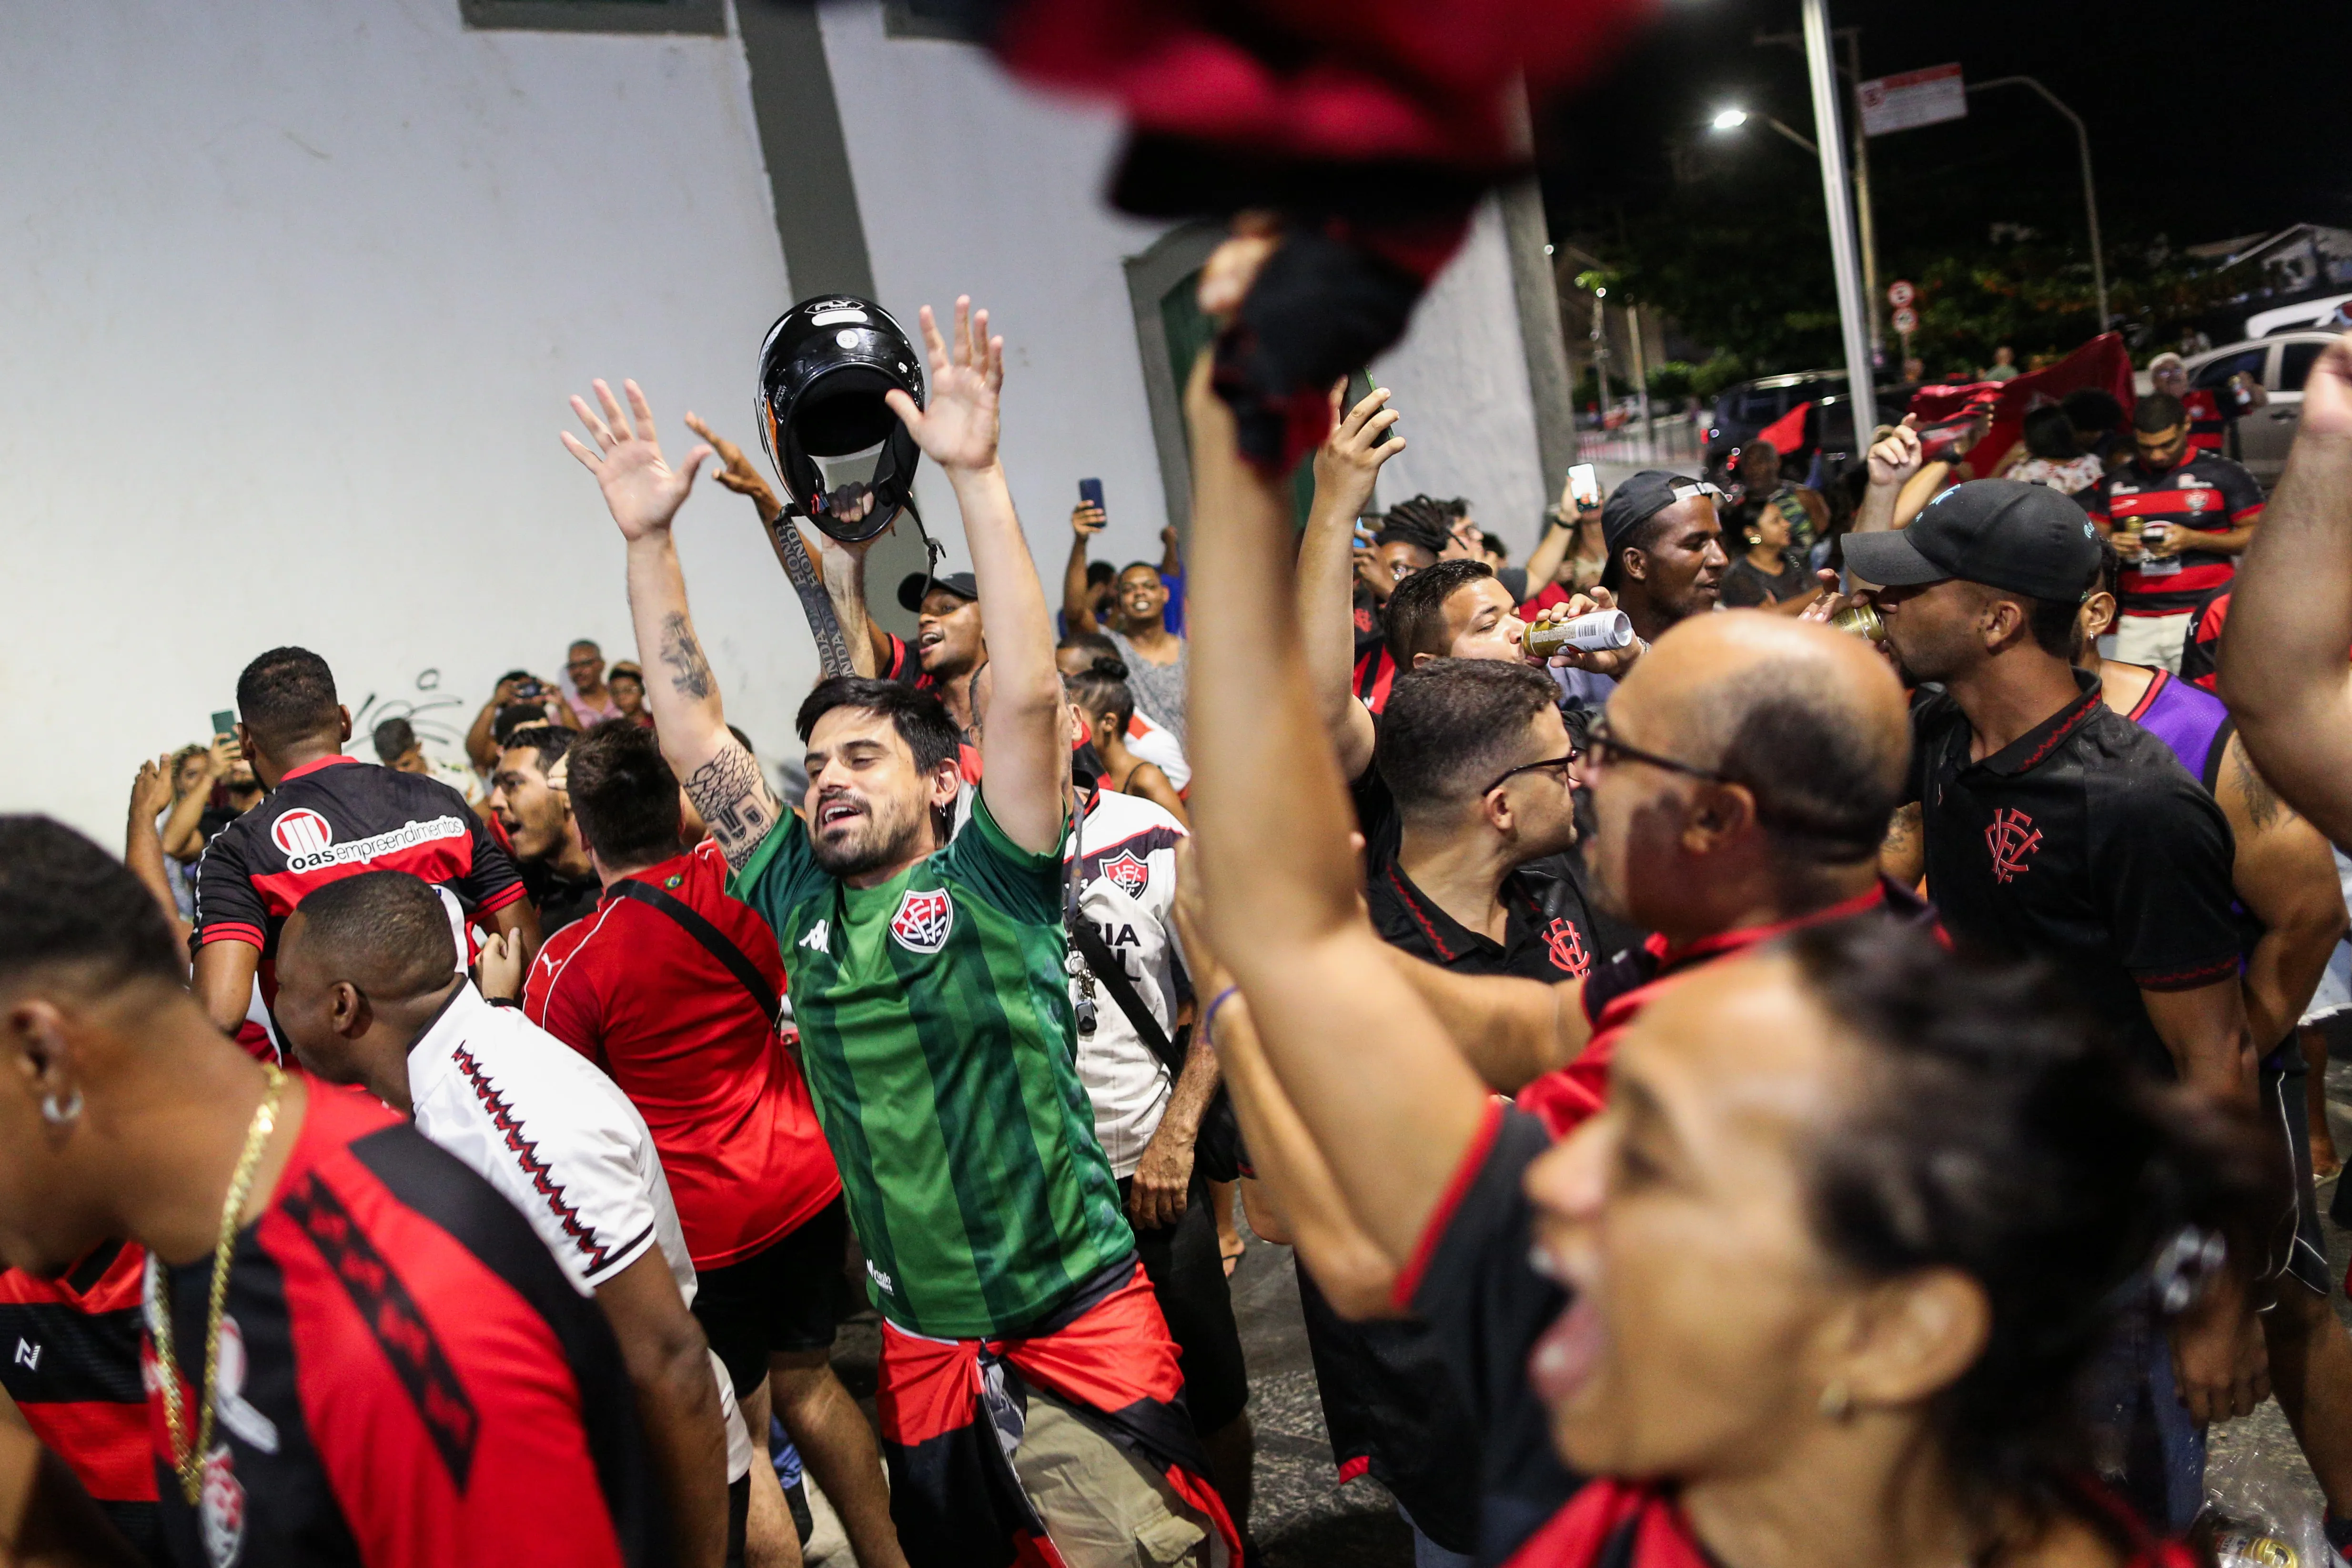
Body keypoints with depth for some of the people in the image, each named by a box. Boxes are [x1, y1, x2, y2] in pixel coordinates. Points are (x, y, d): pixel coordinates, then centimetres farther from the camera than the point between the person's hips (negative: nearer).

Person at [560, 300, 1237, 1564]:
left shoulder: (987, 880, -9)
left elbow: (1027, 696, -22)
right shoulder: (800, 901, 3)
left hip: (1080, 1305, -4)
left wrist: (976, 475, -26)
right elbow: (692, 729, 2)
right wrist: (649, 537, -3)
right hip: (922, 1331, 5)